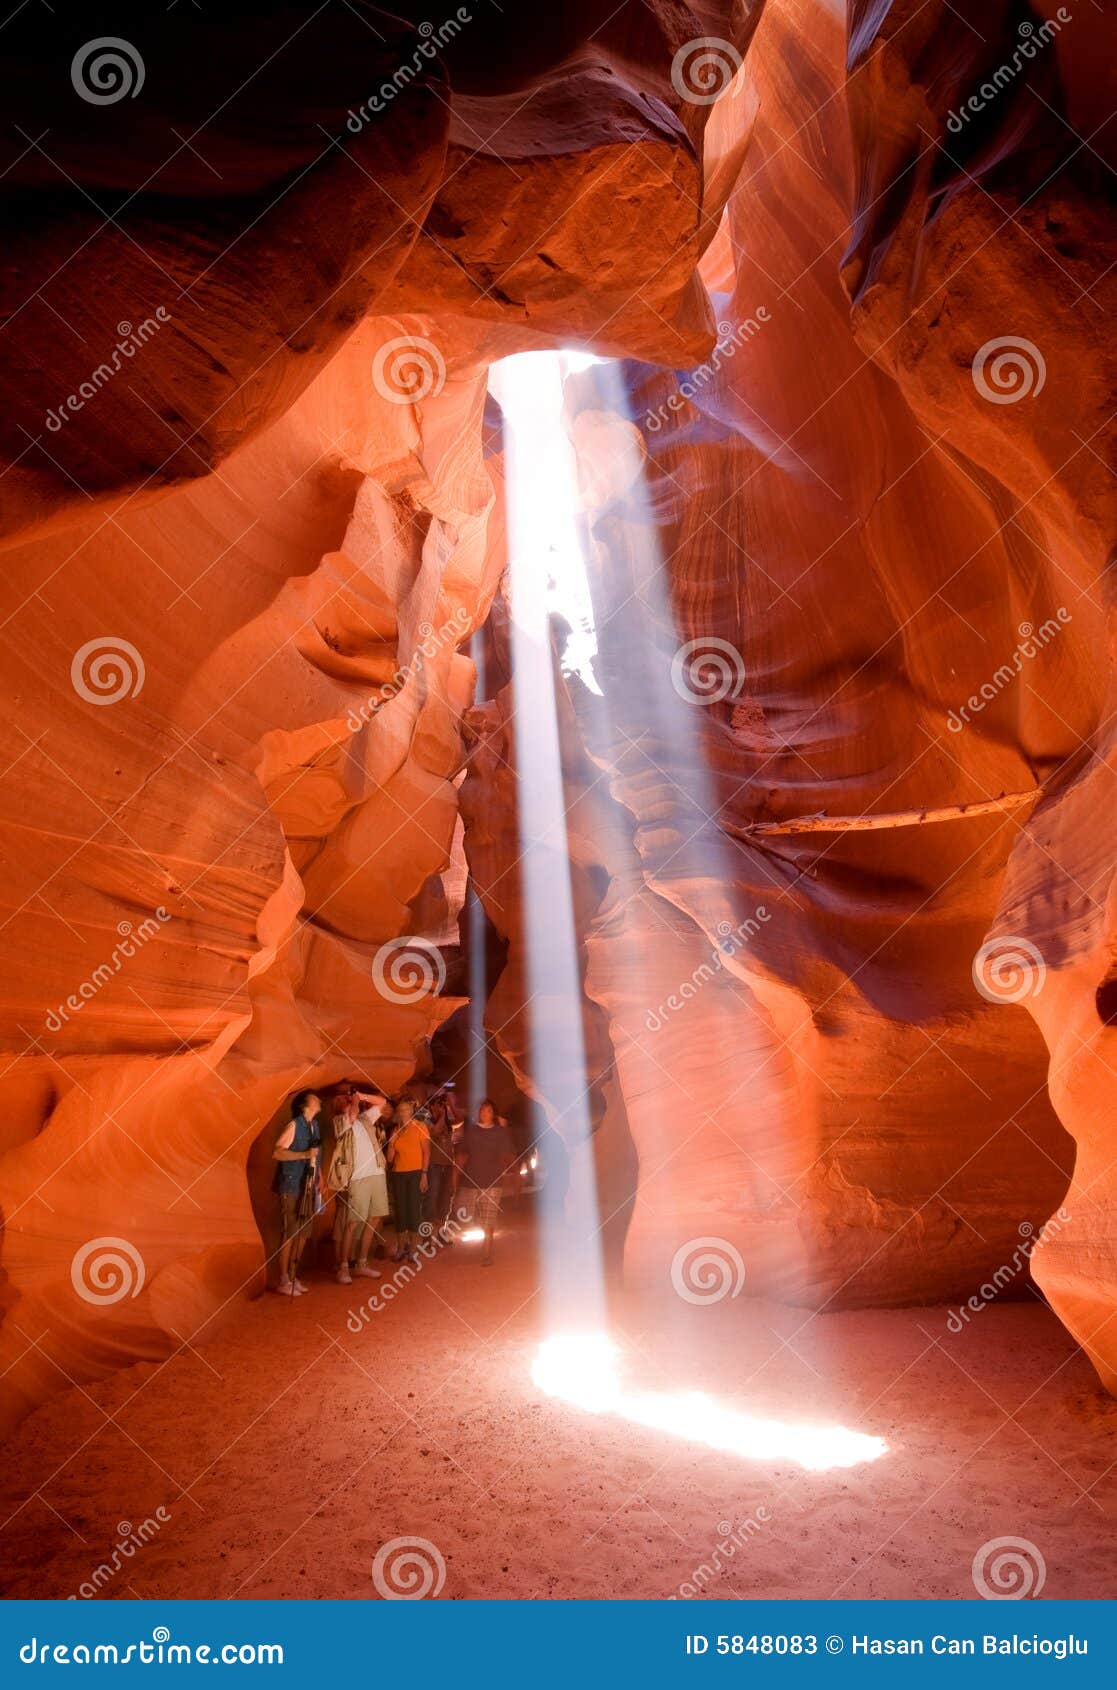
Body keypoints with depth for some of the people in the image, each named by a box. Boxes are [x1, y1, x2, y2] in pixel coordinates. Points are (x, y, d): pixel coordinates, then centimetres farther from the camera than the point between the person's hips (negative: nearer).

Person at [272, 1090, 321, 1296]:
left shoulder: (315, 1126, 13)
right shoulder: (294, 1125, -10)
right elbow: (277, 1153, -19)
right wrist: (304, 1154, -25)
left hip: (307, 1187, 8)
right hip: (291, 1187, -8)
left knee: (302, 1233, 10)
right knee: (289, 1234, -4)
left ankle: (293, 1276, 20)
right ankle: (283, 1281, 4)